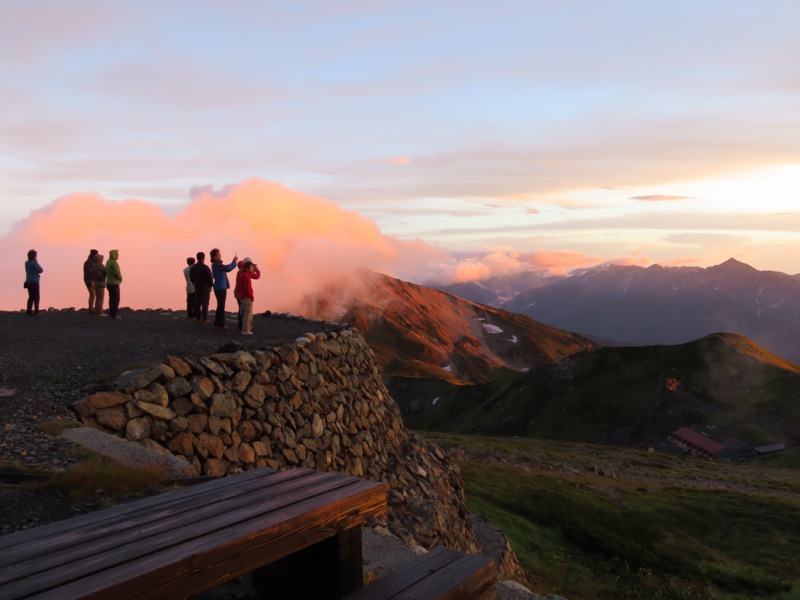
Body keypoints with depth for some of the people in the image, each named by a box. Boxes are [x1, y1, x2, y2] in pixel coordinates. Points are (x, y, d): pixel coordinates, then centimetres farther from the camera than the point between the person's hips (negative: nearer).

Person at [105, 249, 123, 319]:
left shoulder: (108, 262, 9)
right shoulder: (114, 263, -19)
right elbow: (117, 273, -23)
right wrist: (120, 278, -2)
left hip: (109, 283, 9)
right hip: (114, 283, -9)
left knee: (112, 298, 15)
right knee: (116, 299, -4)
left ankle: (111, 313, 21)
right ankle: (113, 314, -4)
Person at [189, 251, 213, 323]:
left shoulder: (193, 267, 5)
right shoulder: (205, 267, -15)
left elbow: (191, 277, 11)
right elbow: (210, 278, -15)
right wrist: (211, 284, 3)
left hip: (197, 288, 6)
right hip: (205, 288, -6)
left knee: (197, 303, 10)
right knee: (205, 304, -2)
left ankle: (198, 318, 12)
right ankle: (205, 319, -3)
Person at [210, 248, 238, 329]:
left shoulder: (217, 264, 15)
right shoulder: (216, 265, -16)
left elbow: (227, 269, 21)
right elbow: (228, 268, -27)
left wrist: (234, 261, 12)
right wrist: (234, 261, -15)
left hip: (221, 287, 10)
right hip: (220, 288, -10)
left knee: (220, 306, 15)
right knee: (221, 306, -5)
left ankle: (218, 324, 22)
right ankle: (220, 324, -1)